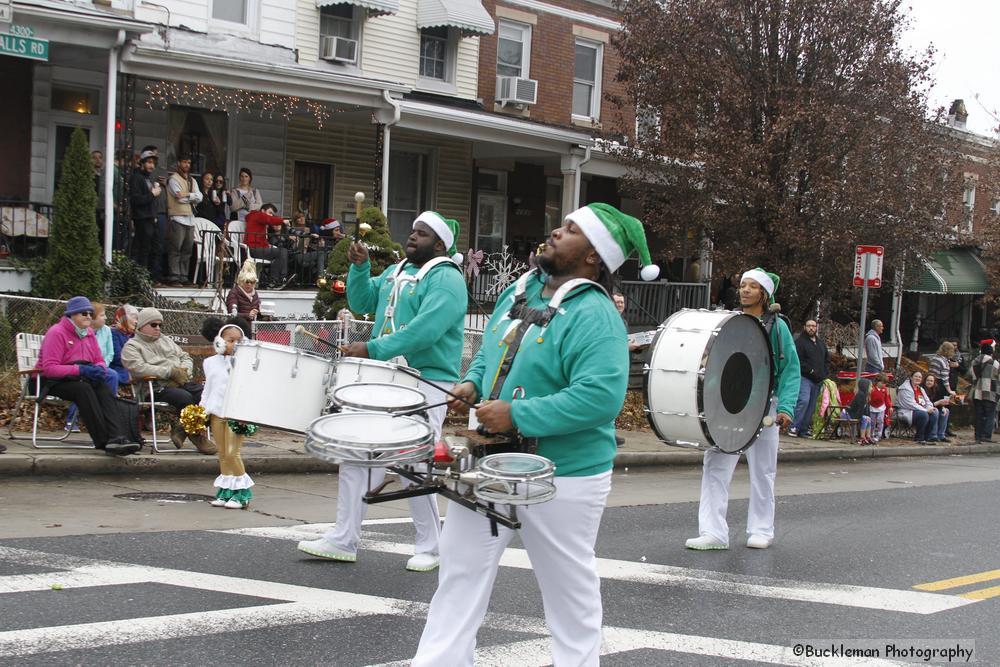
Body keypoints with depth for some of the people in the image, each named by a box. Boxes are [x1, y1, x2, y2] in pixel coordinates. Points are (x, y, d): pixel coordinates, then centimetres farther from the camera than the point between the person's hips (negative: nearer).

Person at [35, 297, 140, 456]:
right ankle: (104, 441, -40)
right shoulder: (56, 333, -11)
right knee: (83, 389, -35)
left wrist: (100, 368, -11)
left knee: (104, 389, -25)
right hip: (54, 382, -6)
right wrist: (80, 370, -29)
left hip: (81, 379, 6)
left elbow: (99, 360, 16)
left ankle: (117, 438, -44)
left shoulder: (89, 333, 13)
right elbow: (49, 368, -20)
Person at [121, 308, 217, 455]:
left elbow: (186, 358, 25)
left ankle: (182, 429, -11)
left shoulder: (166, 340, 28)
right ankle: (197, 437, -17)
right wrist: (171, 372, -15)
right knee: (185, 398, -34)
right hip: (157, 387, -6)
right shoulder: (131, 346, 5)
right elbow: (138, 368, -13)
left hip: (181, 382, 7)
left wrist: (183, 371, -1)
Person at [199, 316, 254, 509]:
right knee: (222, 453, 8)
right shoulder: (210, 362, 10)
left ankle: (242, 492, 1)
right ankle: (225, 492, 14)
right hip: (216, 411, 4)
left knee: (232, 452, -10)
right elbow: (208, 388, 18)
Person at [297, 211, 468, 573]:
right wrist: (359, 267, 1)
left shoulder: (446, 280, -11)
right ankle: (343, 540, 14)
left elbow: (424, 330, -23)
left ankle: (430, 548, 11)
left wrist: (372, 349, -26)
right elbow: (361, 301, 18)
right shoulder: (395, 272, 17)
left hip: (425, 382, -8)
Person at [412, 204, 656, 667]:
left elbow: (601, 396, -30)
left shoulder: (594, 315, -19)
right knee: (460, 570, 9)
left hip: (562, 476, -7)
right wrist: (472, 384, 1)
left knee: (568, 588, 10)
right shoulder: (519, 291, 8)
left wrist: (518, 416, -27)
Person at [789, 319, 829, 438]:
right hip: (804, 378, -7)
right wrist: (810, 371, -15)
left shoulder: (821, 344, 20)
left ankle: (804, 429, 10)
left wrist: (824, 373, 9)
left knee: (811, 405, 6)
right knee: (803, 401, -20)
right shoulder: (800, 342, -3)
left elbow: (827, 360, 26)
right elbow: (798, 360, -12)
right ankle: (793, 427, -17)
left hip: (818, 380, 7)